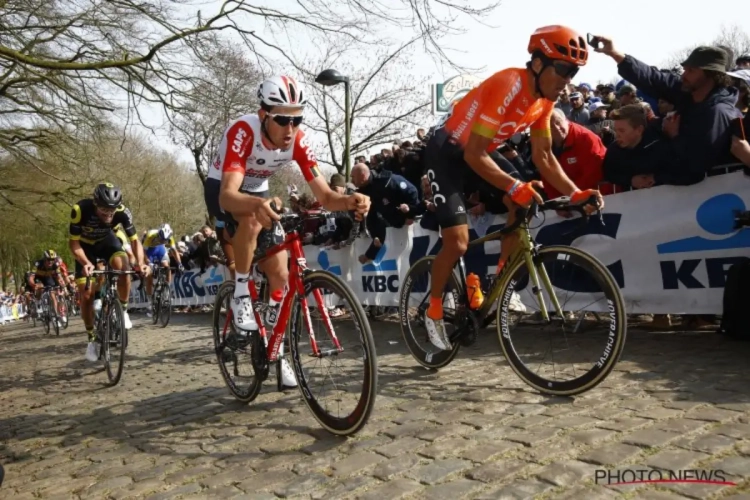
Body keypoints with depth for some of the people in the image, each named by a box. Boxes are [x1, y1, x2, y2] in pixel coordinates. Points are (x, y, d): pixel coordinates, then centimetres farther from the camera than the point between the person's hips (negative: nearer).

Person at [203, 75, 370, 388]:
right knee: (252, 217, -41)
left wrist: (349, 200, -48)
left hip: (257, 191, 4)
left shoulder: (298, 141, -22)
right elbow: (228, 195, -46)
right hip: (221, 190, -4)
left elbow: (324, 195, -25)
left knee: (280, 274, -5)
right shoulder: (243, 131, -35)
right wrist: (258, 204, -68)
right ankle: (241, 296, -20)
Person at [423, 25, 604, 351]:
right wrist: (514, 186, -43)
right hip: (448, 152, -7)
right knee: (458, 243, -13)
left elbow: (544, 156, -3)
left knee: (523, 204, -10)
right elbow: (474, 154, -34)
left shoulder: (545, 98, -5)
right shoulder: (507, 86, -30)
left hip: (481, 151, 8)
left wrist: (575, 193, -14)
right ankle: (434, 310, 10)